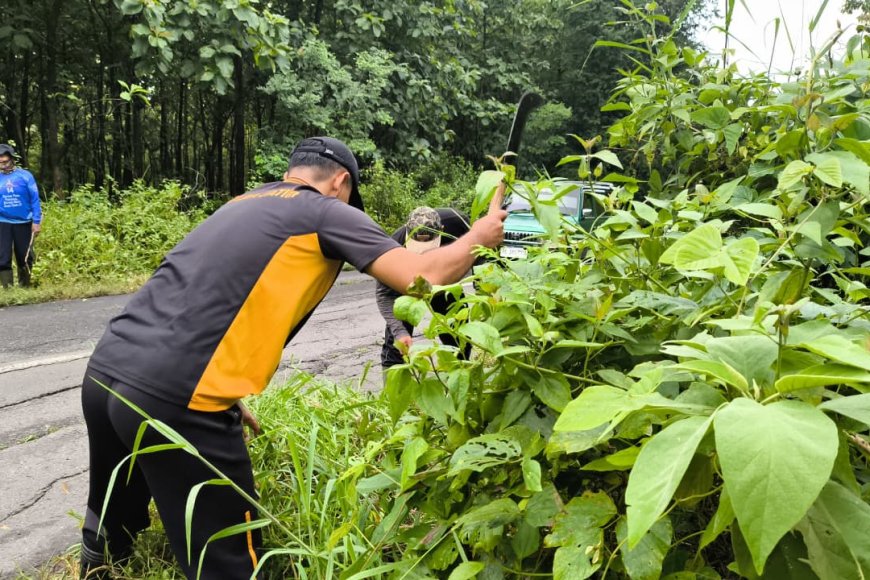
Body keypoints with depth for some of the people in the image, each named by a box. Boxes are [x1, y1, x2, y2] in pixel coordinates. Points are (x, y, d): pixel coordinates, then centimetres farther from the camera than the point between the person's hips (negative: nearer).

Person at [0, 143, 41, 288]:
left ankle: (25, 287, 24)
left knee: (25, 258, 9)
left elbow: (35, 199, -2)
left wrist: (36, 221, -7)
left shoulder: (25, 175, -3)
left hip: (24, 223, -1)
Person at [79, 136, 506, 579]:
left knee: (110, 531, 32)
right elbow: (424, 277, -6)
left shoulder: (241, 204, 25)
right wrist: (481, 236, 12)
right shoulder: (328, 212, 3)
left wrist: (227, 398, 32)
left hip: (103, 372, 9)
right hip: (173, 397, -8)